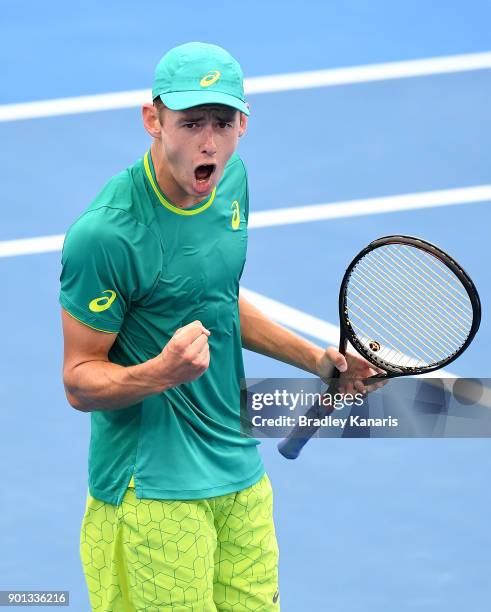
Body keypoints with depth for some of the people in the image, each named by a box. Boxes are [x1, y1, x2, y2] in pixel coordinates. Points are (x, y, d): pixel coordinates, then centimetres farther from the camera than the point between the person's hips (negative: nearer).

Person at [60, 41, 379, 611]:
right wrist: (163, 372, -33)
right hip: (154, 493, -7)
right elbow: (79, 381, -16)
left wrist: (318, 359, 15)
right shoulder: (105, 234, -22)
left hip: (241, 472, 7)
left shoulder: (230, 179, 3)